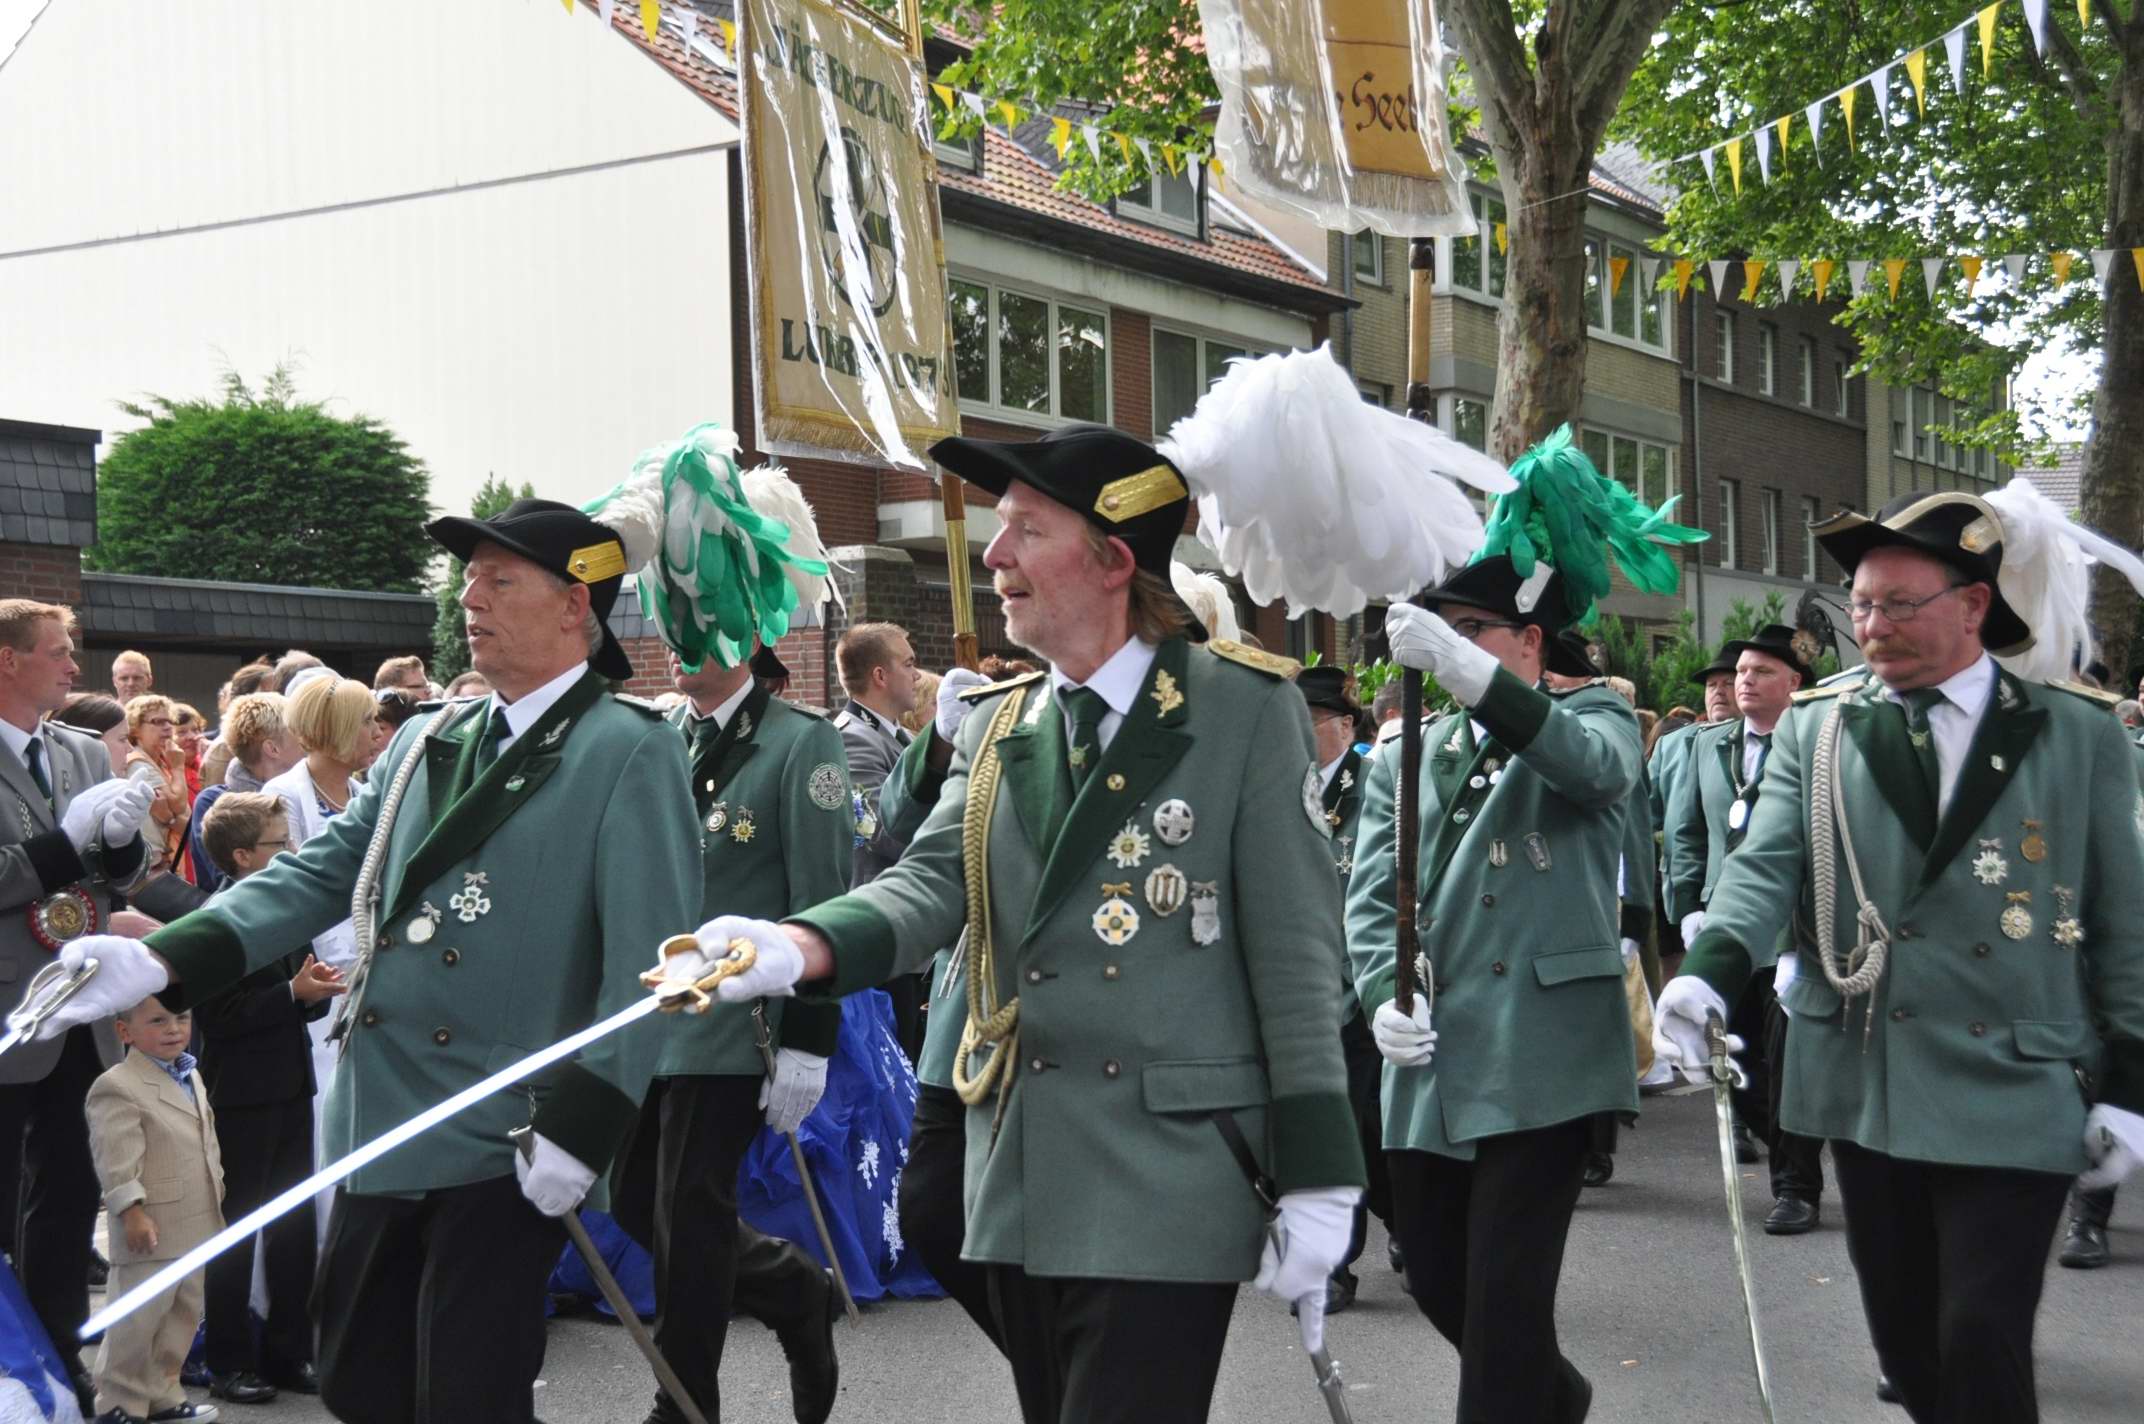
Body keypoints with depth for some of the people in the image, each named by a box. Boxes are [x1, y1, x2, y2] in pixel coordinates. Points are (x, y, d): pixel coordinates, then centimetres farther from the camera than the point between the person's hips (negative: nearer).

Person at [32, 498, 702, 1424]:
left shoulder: (631, 754, -9)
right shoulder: (429, 741, 12)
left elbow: (645, 957, -14)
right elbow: (325, 871, 8)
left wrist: (580, 1125, -21)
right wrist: (160, 960, -4)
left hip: (504, 1153, -7)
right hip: (379, 1135, 7)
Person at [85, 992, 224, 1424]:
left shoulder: (191, 1077, 14)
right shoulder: (117, 1087, -14)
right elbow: (116, 1157, -19)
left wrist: (217, 1194, 22)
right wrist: (131, 1210, -23)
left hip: (196, 1225, 9)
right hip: (152, 1227, -9)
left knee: (185, 1311, 15)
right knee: (139, 1316, -4)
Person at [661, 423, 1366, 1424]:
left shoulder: (1243, 709, -5)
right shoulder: (993, 726, 11)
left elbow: (1296, 949, -7)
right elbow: (933, 878, -3)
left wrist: (1316, 1179, -9)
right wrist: (802, 946, -25)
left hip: (1166, 1189, -5)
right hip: (1023, 1185, 5)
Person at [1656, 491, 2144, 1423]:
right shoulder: (1814, 730, 5)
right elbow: (1765, 866, -6)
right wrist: (1709, 971, -25)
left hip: (2014, 1093, -2)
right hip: (1866, 1085, 3)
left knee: (1982, 1343, -8)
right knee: (1906, 1341, 12)